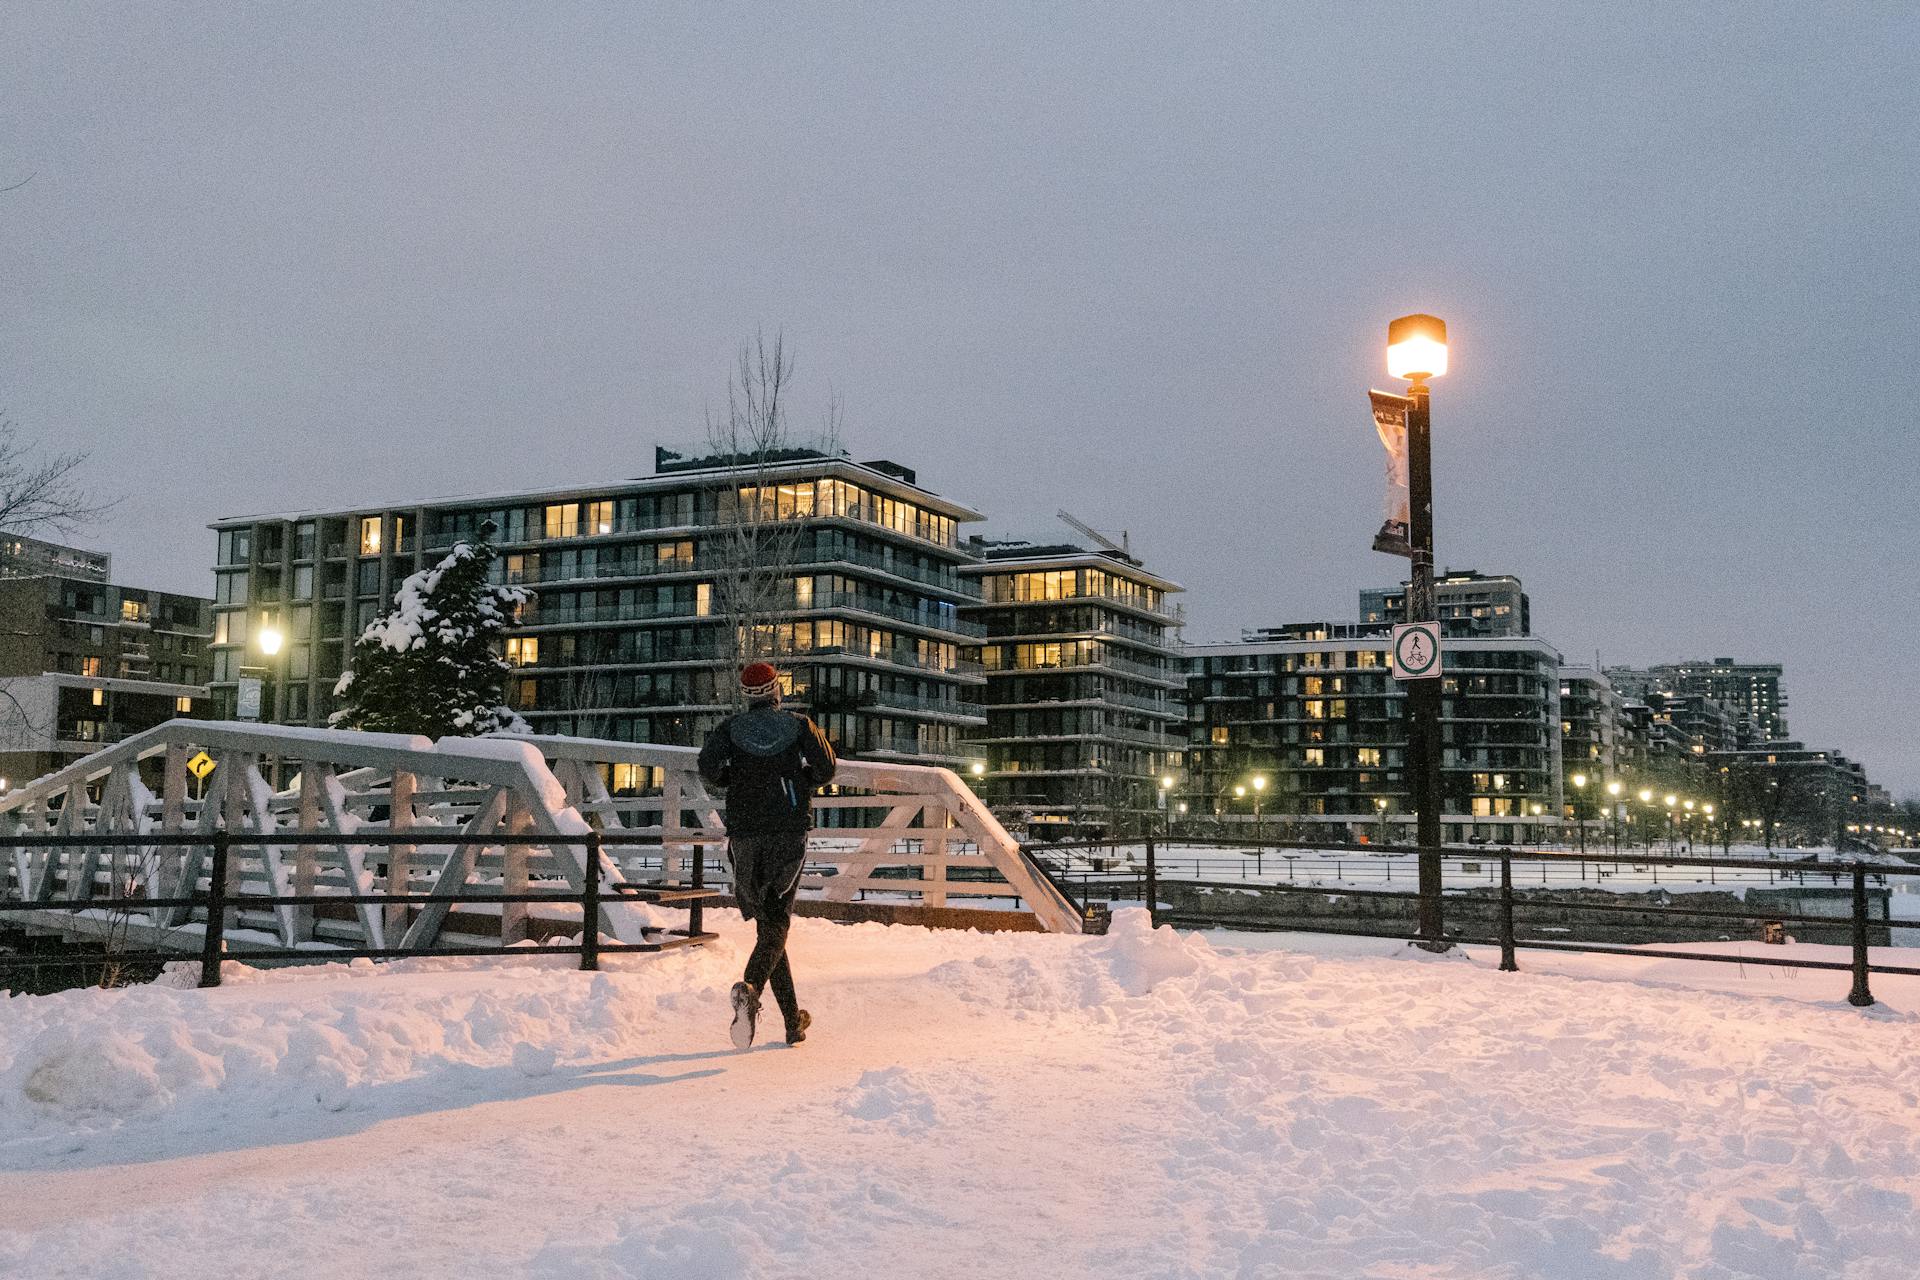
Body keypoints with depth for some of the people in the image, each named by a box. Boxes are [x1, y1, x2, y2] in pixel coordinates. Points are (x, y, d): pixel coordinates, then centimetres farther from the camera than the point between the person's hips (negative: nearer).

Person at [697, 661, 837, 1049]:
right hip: (789, 831, -2)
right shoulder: (799, 724, 4)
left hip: (745, 833, 2)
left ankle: (794, 1020, 12)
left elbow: (707, 765, -9)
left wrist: (732, 781, 12)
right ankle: (750, 988, -36)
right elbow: (826, 768, -2)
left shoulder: (731, 727, 5)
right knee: (776, 923, -6)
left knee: (766, 922, 11)